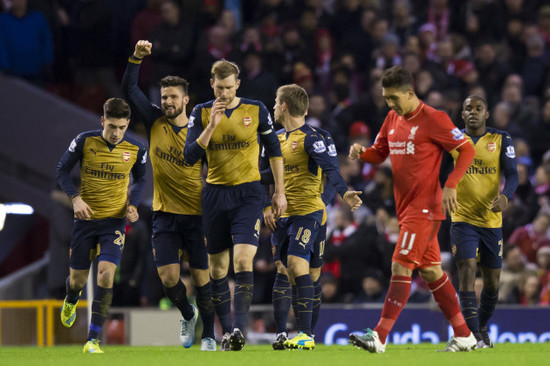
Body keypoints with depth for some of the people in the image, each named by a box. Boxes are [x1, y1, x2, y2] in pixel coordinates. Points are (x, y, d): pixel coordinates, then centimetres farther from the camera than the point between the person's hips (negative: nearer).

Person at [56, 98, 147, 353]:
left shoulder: (136, 149, -6)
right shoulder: (85, 141, -10)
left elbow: (140, 180, 13)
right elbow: (62, 170, 0)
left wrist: (132, 205, -5)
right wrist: (76, 198, -14)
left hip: (114, 220, 0)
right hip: (85, 218, 0)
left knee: (105, 273, -18)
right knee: (78, 278, 9)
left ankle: (93, 339, -12)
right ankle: (71, 302, 50)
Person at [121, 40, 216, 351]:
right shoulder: (155, 122, 2)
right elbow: (129, 89, -2)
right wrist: (137, 57, -16)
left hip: (196, 214, -2)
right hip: (164, 213, 2)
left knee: (202, 278, 0)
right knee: (168, 278, -4)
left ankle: (209, 335, 15)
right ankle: (188, 316, 26)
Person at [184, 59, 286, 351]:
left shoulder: (256, 110, -1)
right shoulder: (201, 113, 1)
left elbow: (274, 149, 10)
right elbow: (190, 157, -7)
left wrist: (280, 192, 9)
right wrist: (212, 125, -17)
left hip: (248, 194, -2)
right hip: (215, 193, 2)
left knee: (243, 261, -18)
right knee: (217, 269, 5)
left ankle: (239, 328, -20)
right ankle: (226, 332, 14)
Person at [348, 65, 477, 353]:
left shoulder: (433, 119, -11)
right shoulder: (393, 119, 12)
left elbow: (466, 150, -9)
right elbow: (379, 153, 19)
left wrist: (450, 185, -19)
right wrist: (361, 152, -4)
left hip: (424, 207, -9)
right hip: (406, 207, 9)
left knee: (401, 266, -14)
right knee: (430, 271, 12)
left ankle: (379, 337, -18)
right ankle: (464, 335, 19)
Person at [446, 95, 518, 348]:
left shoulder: (501, 140, 2)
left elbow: (512, 174, -4)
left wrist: (505, 197, -24)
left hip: (492, 220, 1)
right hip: (463, 219, -1)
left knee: (492, 280, 8)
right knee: (467, 270, -18)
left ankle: (482, 327, 33)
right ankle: (475, 336, -20)